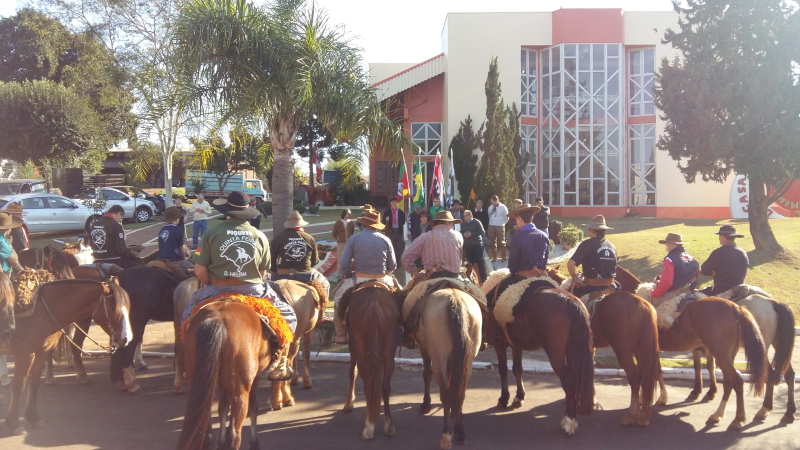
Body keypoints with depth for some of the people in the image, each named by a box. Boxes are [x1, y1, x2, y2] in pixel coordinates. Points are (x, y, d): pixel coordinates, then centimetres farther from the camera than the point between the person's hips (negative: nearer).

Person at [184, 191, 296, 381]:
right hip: (253, 291, 0)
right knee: (288, 317, 20)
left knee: (189, 316, 27)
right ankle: (278, 366, 14)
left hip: (217, 291, 0)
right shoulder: (260, 236, 3)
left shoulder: (212, 233, -4)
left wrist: (214, 286, 11)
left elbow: (200, 271, -7)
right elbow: (262, 272, 7)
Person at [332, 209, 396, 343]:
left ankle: (341, 336, 21)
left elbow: (344, 264, -7)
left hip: (359, 280, -1)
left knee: (339, 294, 24)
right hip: (382, 280, 1)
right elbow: (393, 266, 3)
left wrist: (350, 277, 11)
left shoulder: (353, 239, -2)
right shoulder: (385, 240, 2)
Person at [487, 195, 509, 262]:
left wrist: (502, 224, 4)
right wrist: (491, 223, 10)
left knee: (501, 243, 0)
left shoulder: (503, 207, -4)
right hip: (491, 226, 4)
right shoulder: (490, 207, 6)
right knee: (492, 243, 6)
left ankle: (503, 257, 9)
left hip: (500, 226, -4)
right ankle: (494, 257, 15)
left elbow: (506, 218, 3)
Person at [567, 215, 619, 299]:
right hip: (610, 287, 6)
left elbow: (570, 264, -21)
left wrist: (575, 278, -6)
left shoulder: (587, 244, -12)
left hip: (592, 287, -5)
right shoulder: (612, 246, 6)